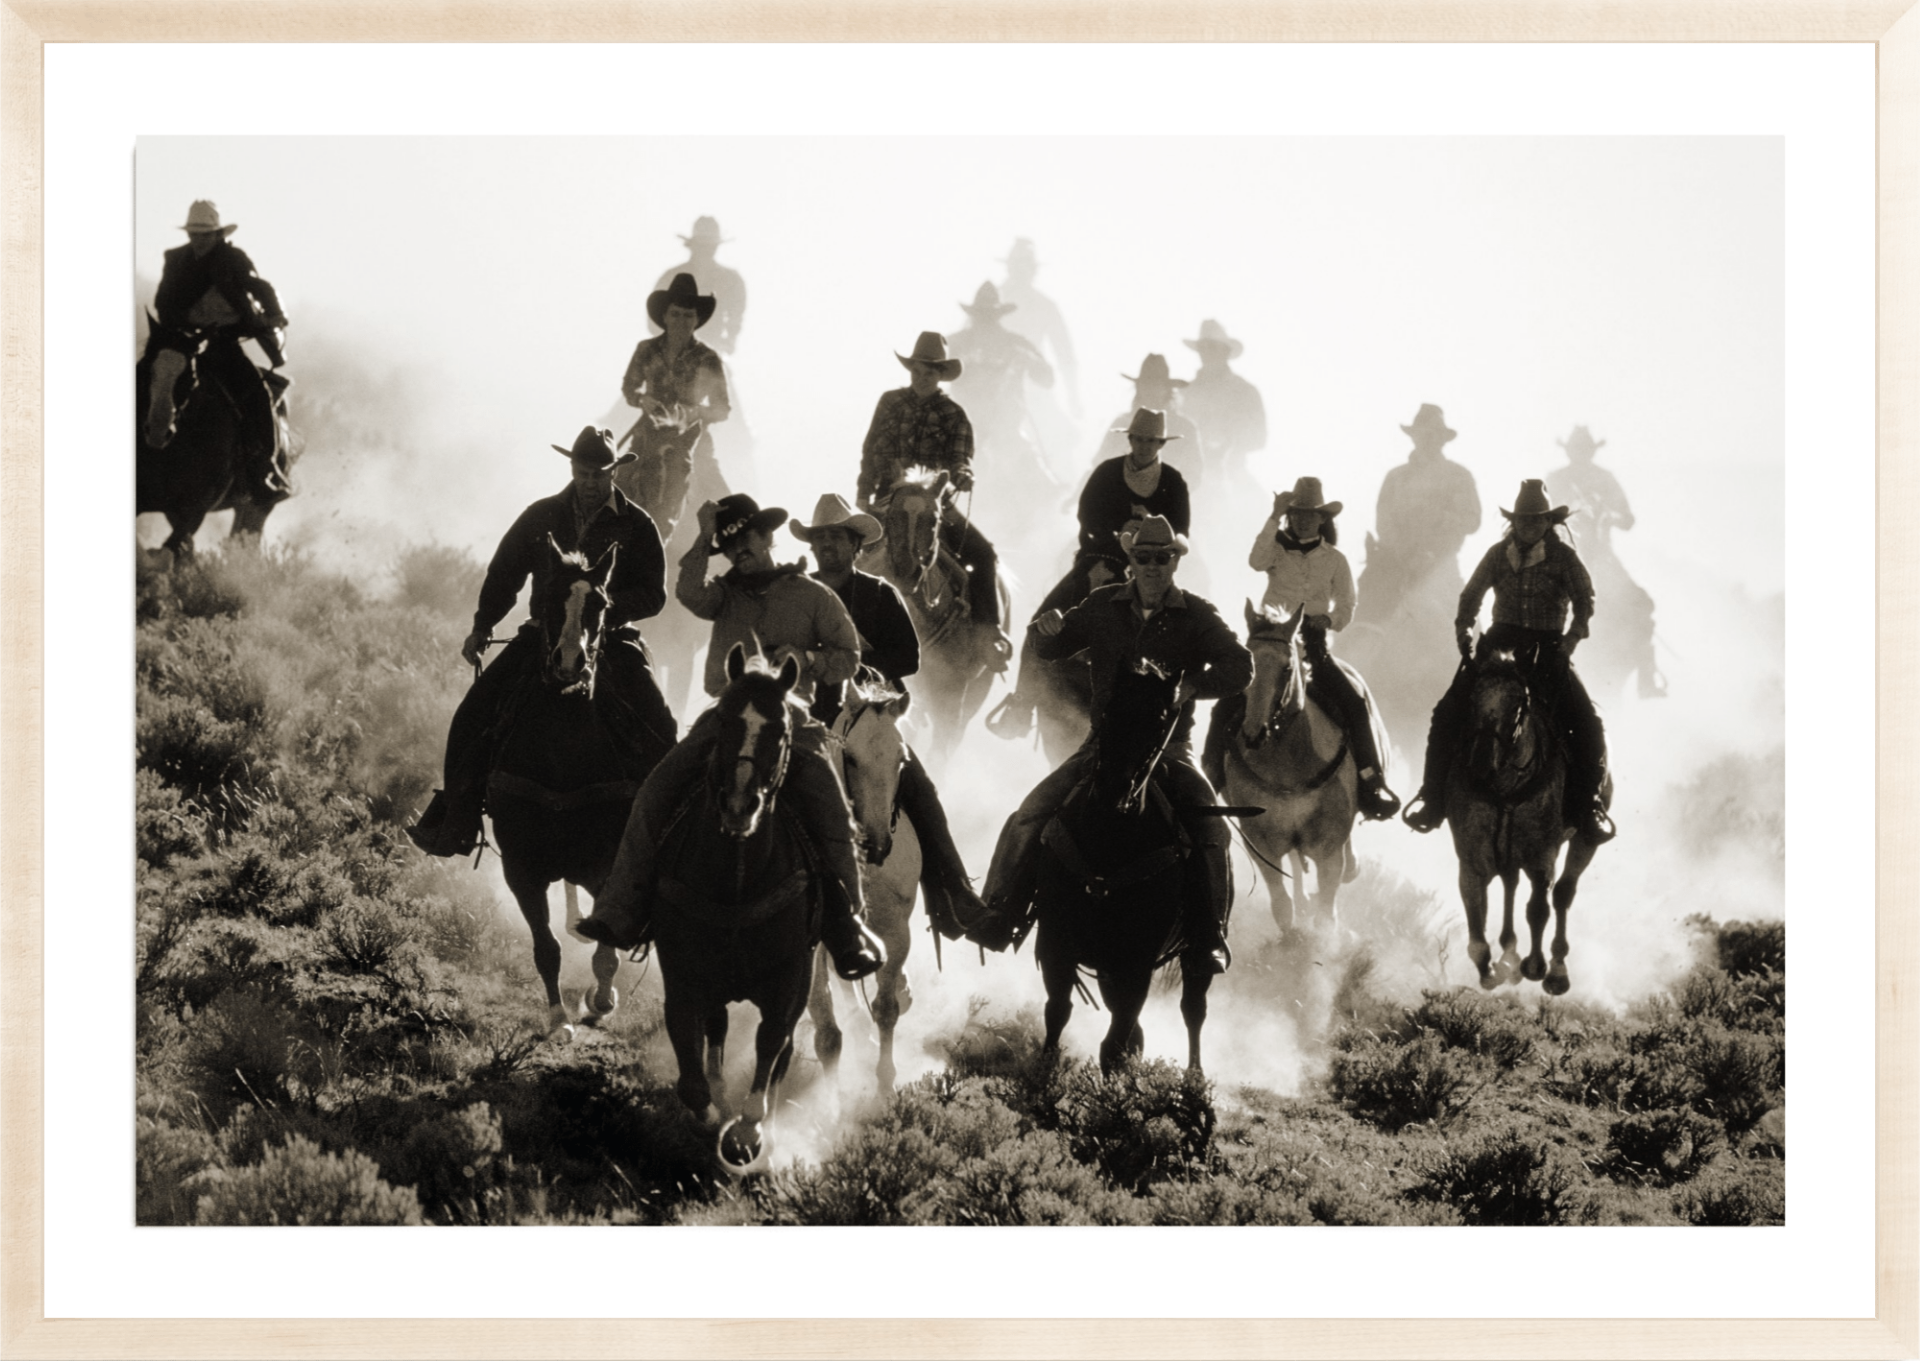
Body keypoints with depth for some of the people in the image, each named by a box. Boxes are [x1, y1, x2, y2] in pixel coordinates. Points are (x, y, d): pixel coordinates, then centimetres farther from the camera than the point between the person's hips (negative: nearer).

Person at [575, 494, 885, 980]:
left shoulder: (814, 596, 11)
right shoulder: (725, 593, 17)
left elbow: (849, 656, 10)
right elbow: (689, 593, -6)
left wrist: (808, 659, -8)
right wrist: (705, 540, -9)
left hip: (789, 720, -2)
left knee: (832, 819, -20)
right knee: (656, 793, -16)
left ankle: (848, 934, -9)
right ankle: (622, 915, -15)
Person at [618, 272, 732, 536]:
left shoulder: (706, 360, -3)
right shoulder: (647, 350, 4)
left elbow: (722, 409, -1)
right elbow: (629, 388, 15)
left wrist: (690, 414, -20)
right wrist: (643, 400, -8)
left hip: (686, 443, -2)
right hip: (647, 438, 2)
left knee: (665, 516, -9)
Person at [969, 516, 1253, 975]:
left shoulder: (1197, 617, 1)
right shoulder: (1104, 606, 7)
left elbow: (1239, 668, -9)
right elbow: (1050, 650, 16)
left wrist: (1192, 686, -27)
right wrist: (1046, 631, -9)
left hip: (1169, 747, -2)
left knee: (1208, 830, -24)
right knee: (1031, 816, -14)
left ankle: (1207, 939, -17)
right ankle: (997, 916, -6)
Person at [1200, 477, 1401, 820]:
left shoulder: (1335, 560, 9)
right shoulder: (1277, 550, 6)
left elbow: (1346, 609, 6)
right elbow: (1256, 561, -17)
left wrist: (1328, 619, -16)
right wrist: (1275, 517, -17)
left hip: (1313, 648, 0)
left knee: (1355, 703, -21)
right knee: (1226, 707, -19)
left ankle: (1370, 782, -14)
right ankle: (1209, 780, -6)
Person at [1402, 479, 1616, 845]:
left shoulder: (1563, 556, -1)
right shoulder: (1499, 554, 5)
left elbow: (1584, 600, -3)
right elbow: (1470, 596, 10)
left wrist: (1568, 643, -17)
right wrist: (1464, 635, -6)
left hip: (1548, 647, -2)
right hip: (1501, 641, 2)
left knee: (1587, 725, -18)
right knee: (1448, 713, -15)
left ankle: (1585, 806, -3)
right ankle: (1433, 798, -4)